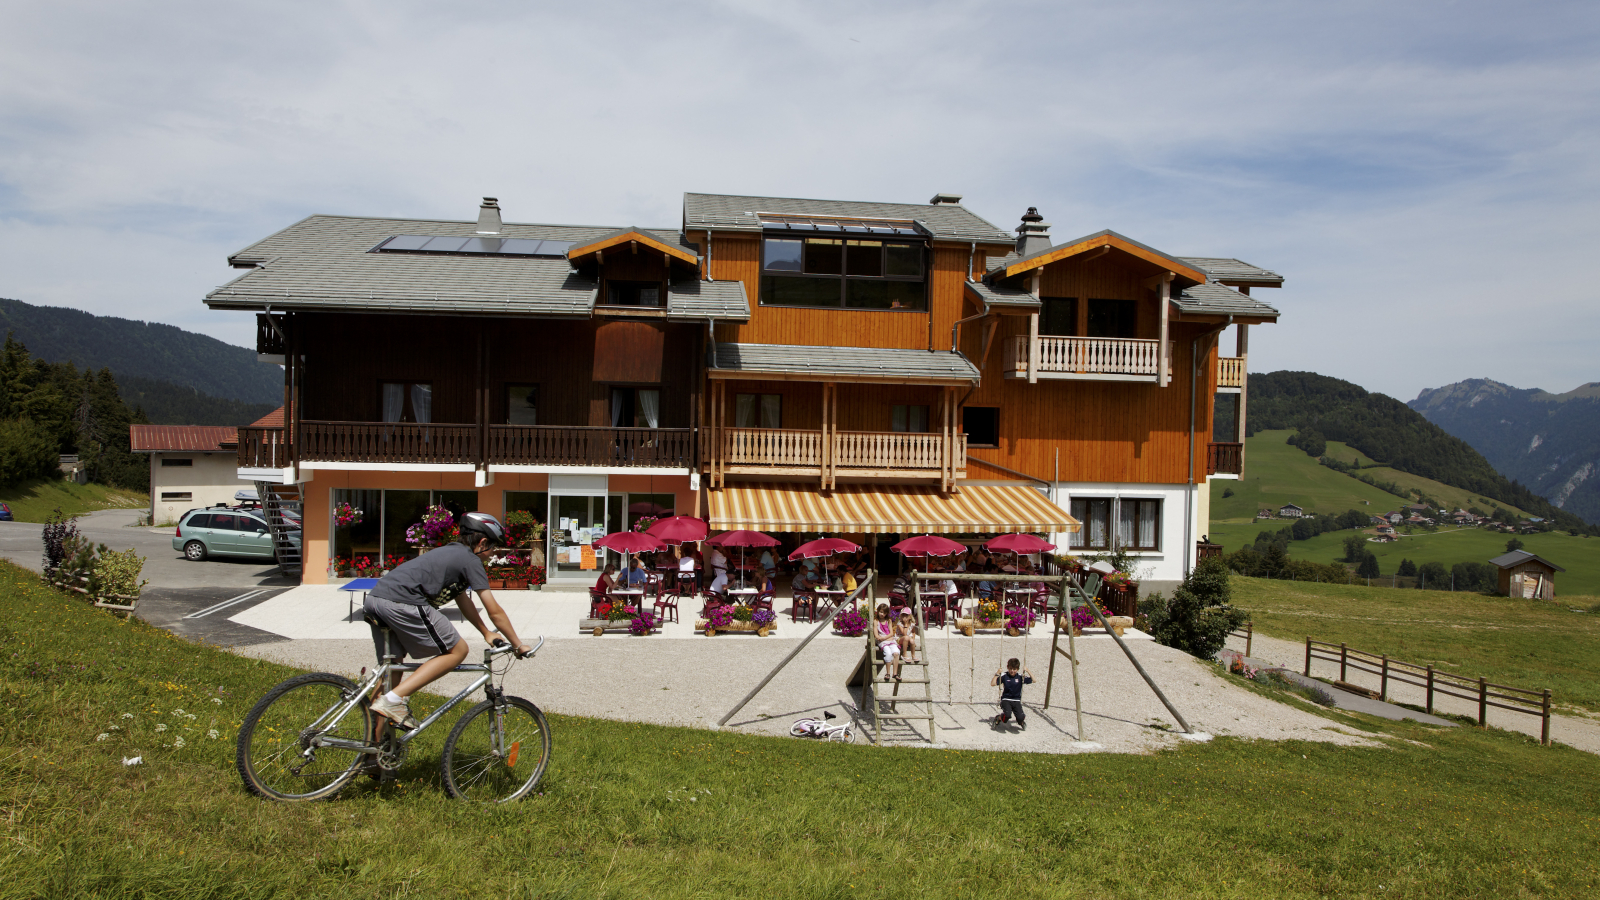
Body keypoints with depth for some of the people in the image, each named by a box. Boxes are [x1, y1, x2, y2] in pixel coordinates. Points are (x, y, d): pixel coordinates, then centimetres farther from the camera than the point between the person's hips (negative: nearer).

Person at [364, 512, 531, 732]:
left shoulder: (452, 553, 29)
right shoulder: (470, 560, 3)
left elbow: (463, 601, 37)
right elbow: (494, 611, 3)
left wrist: (487, 633, 41)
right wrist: (518, 645, 12)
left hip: (374, 598, 10)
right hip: (402, 603, -10)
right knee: (457, 651, 0)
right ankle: (395, 698, -7)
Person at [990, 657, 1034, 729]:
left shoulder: (1020, 677, 1)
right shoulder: (1004, 676, -4)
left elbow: (1033, 680, -5)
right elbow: (992, 684, -9)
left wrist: (1027, 671, -12)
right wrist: (997, 674, -17)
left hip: (1016, 700, 2)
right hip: (1006, 700, -2)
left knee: (1020, 717, -23)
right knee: (1007, 715, -32)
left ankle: (1021, 721, 18)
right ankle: (999, 718, 5)